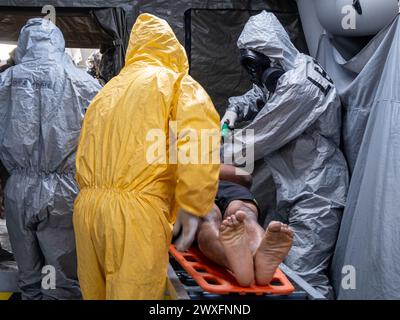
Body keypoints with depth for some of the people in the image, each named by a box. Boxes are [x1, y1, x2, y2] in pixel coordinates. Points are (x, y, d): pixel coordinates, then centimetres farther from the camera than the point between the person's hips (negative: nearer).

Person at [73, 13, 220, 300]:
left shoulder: (108, 90, 22)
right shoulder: (175, 81, 3)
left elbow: (83, 156, 17)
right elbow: (199, 140, -16)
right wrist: (192, 207, -9)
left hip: (87, 206, 7)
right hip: (136, 212, -6)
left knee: (96, 291, 19)